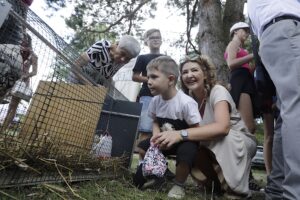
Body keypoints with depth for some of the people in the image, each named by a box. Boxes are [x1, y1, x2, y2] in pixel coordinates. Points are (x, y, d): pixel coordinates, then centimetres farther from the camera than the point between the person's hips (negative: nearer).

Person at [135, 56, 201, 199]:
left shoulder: (186, 102, -27)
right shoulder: (155, 100, -8)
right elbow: (155, 122, 5)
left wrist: (174, 136, -28)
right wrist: (156, 136, -15)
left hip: (185, 140, -5)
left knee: (185, 153, -35)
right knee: (142, 147, -8)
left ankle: (178, 184, -2)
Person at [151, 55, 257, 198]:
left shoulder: (218, 91, -22)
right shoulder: (189, 98, -5)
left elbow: (222, 127, -40)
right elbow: (188, 128, -10)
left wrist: (181, 134, -49)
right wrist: (162, 137, -32)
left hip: (242, 142, -5)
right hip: (214, 147, 5)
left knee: (222, 137, -36)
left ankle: (234, 187, -12)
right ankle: (217, 183, 2)